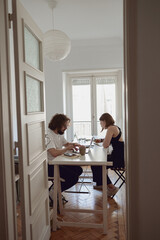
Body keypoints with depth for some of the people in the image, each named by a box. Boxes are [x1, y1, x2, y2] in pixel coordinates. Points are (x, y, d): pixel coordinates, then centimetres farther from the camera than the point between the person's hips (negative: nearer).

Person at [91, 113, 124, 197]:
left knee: (96, 165, -3)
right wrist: (101, 140, 15)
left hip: (119, 158, -10)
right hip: (119, 155, 10)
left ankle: (111, 187, 2)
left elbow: (105, 145, -20)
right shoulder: (115, 127, 14)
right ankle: (101, 184, 32)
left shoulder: (111, 128, -16)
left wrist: (103, 141, 1)